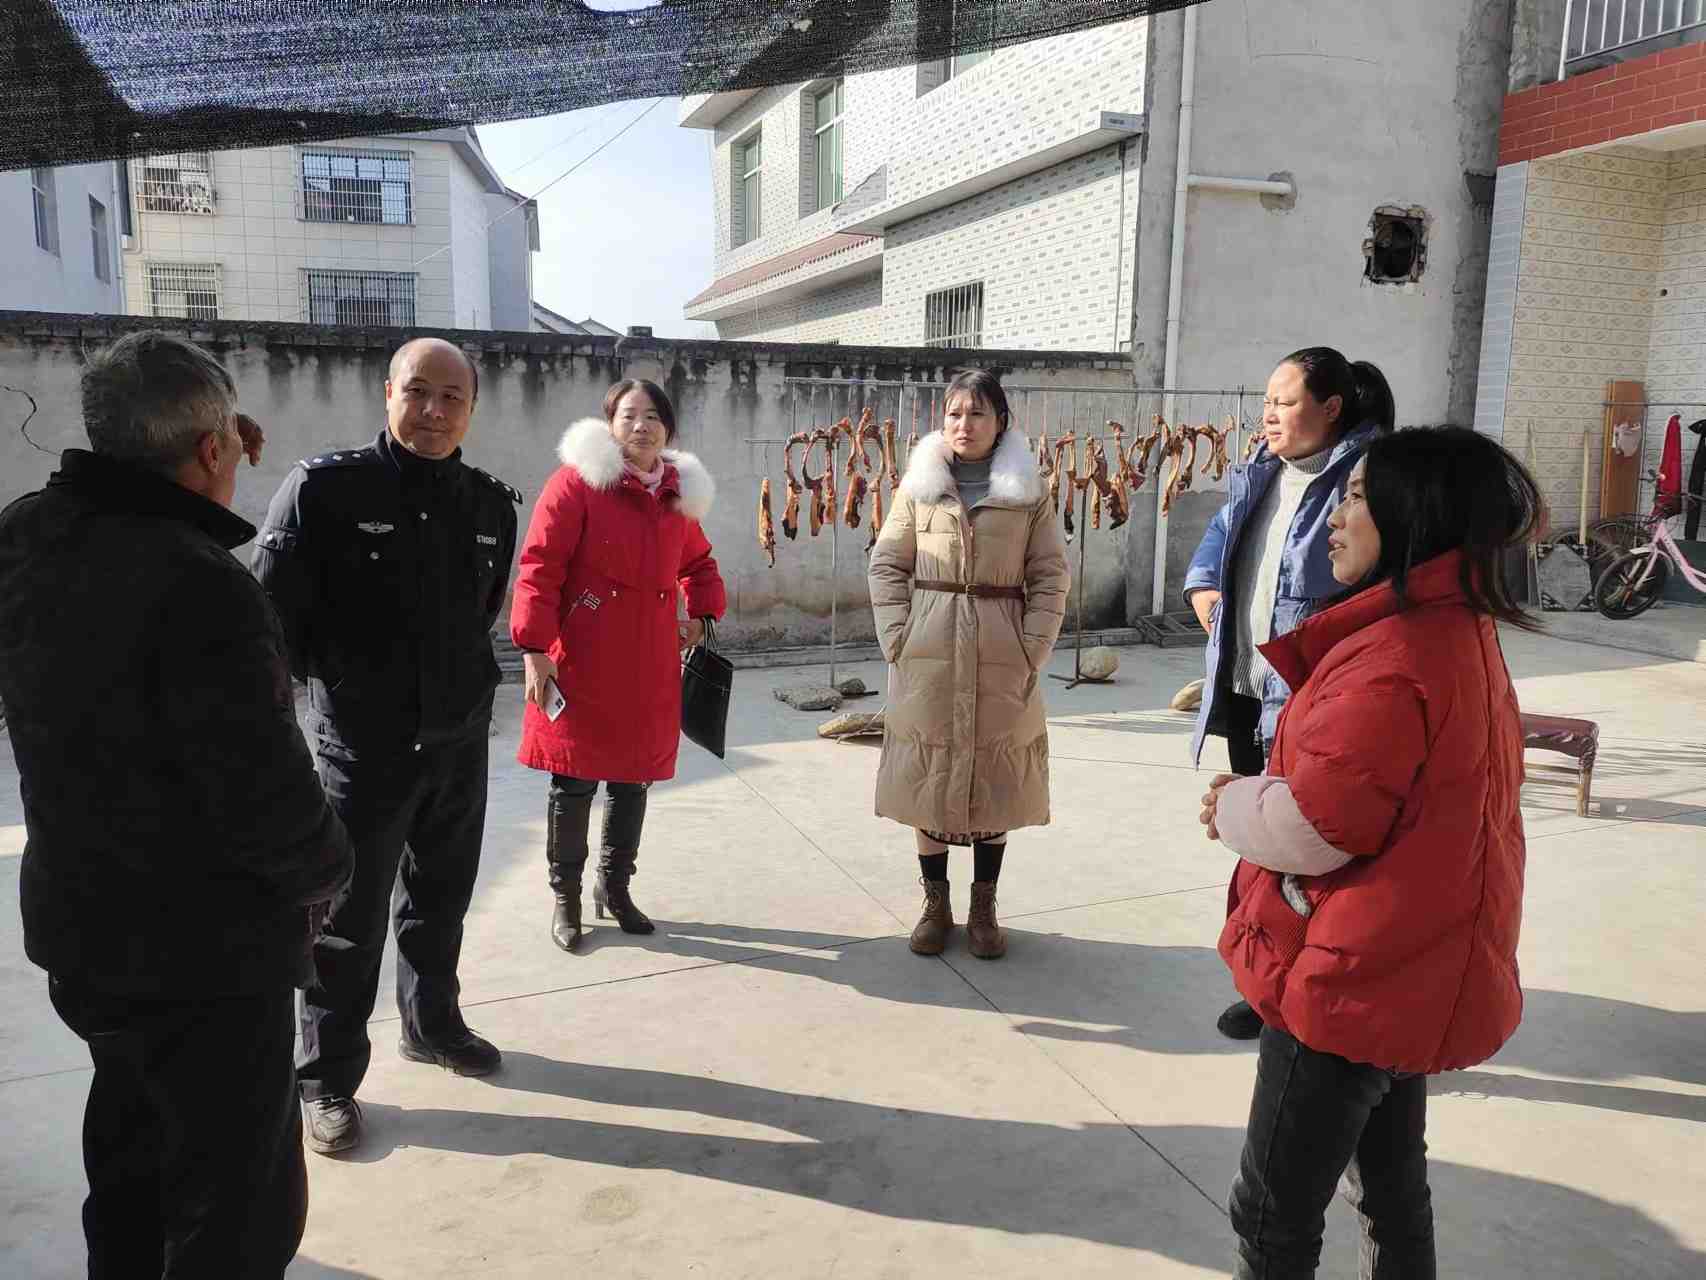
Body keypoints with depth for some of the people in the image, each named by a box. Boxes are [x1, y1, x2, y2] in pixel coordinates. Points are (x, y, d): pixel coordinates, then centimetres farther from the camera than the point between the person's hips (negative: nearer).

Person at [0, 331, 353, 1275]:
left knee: (134, 1159, 28)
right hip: (206, 951, -8)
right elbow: (265, 795, -28)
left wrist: (205, 486, 7)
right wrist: (323, 871, -8)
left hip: (78, 923, 9)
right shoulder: (202, 586, -28)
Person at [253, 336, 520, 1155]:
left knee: (441, 902, 20)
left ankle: (431, 1024, 41)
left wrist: (469, 686, 13)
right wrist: (334, 679, -7)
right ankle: (327, 1077, 23)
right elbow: (272, 611, -10)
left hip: (460, 742, 5)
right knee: (348, 920, 6)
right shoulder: (326, 487, -13)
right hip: (364, 747, -5)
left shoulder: (490, 505, 2)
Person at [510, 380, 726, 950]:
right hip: (582, 661, -5)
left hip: (651, 662, 5)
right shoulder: (577, 480, -8)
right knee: (576, 777, 3)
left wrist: (701, 613, 10)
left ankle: (615, 886, 31)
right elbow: (540, 566, -12)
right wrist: (534, 647, -17)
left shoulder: (679, 492, 10)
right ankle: (565, 896, 22)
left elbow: (698, 562, 27)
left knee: (635, 775, 13)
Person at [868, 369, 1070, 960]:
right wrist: (898, 640, -6)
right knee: (928, 780, 6)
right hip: (928, 659, 1)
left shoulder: (1029, 492, 2)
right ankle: (935, 904, 21)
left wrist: (1032, 651, -8)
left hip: (1001, 662, 0)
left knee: (995, 784, 7)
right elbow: (887, 565, 4)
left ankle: (984, 907, 22)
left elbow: (1051, 577, 1)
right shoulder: (919, 485, 4)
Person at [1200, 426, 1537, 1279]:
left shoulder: (1393, 658, -26)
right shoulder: (1461, 634, 7)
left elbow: (1310, 828, -25)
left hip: (1355, 982, -10)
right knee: (1392, 1183, 25)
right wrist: (1257, 797, -2)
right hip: (1412, 970, 10)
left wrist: (1232, 807, -5)